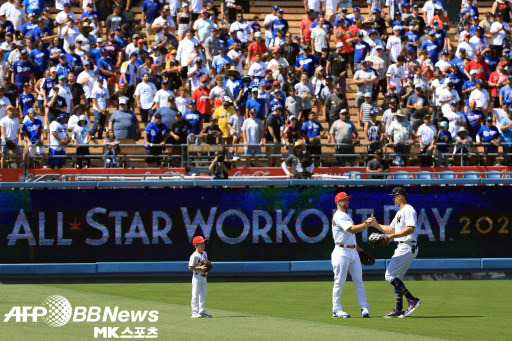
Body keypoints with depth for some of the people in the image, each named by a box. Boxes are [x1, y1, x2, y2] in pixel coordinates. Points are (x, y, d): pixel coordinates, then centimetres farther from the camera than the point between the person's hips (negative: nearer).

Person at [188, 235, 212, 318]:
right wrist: (200, 268, -24)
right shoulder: (194, 256, -15)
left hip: (204, 277, 8)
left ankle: (202, 312, 20)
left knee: (203, 295, 12)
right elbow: (190, 267, -17)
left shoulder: (204, 253, 10)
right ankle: (195, 312, -5)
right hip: (197, 277, -8)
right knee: (196, 295, -6)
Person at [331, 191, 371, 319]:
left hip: (353, 251, 9)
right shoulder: (338, 216, -10)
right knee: (339, 282, -4)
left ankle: (364, 308, 1)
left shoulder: (347, 216, 21)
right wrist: (366, 224, -27)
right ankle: (337, 310, 0)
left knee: (359, 281, 2)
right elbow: (352, 229, -21)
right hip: (342, 252, -9)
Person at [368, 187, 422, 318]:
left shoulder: (409, 210, -10)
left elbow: (410, 229, -23)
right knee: (396, 278, 12)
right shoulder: (399, 213, 23)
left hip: (407, 247, -11)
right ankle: (398, 309, 13)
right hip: (401, 248, 11)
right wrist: (376, 225, 15)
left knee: (390, 275, -15)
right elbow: (391, 229, 25)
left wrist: (391, 236, -24)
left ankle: (412, 300, -17)